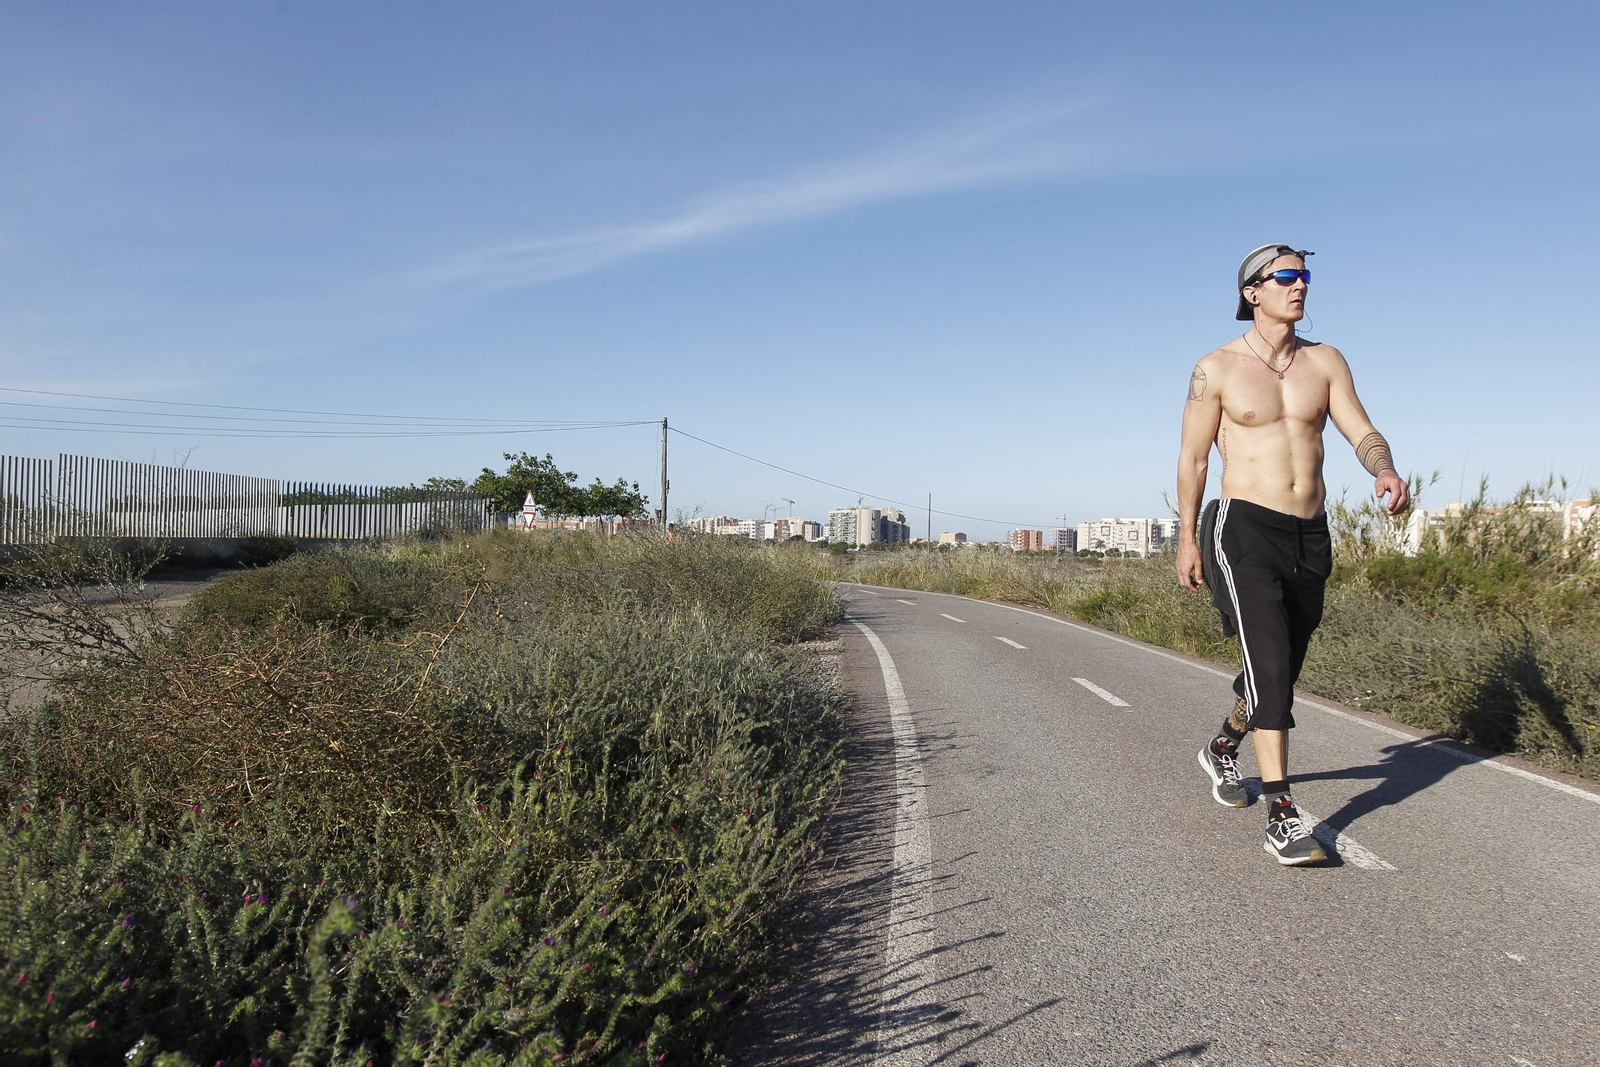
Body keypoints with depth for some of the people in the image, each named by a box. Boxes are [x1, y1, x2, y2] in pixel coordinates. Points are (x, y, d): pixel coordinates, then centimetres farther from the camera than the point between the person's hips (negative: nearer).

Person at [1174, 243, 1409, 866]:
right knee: (1270, 663, -17)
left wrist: (1385, 472, -20)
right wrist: (1186, 539, 2)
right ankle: (1281, 817, -14)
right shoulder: (1216, 369, 0)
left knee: (1281, 668, 15)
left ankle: (1223, 749, 43)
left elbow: (1361, 431, 3)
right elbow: (1192, 457, 4)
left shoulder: (1325, 361, 10)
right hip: (1244, 528, -5)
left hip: (1311, 535, 5)